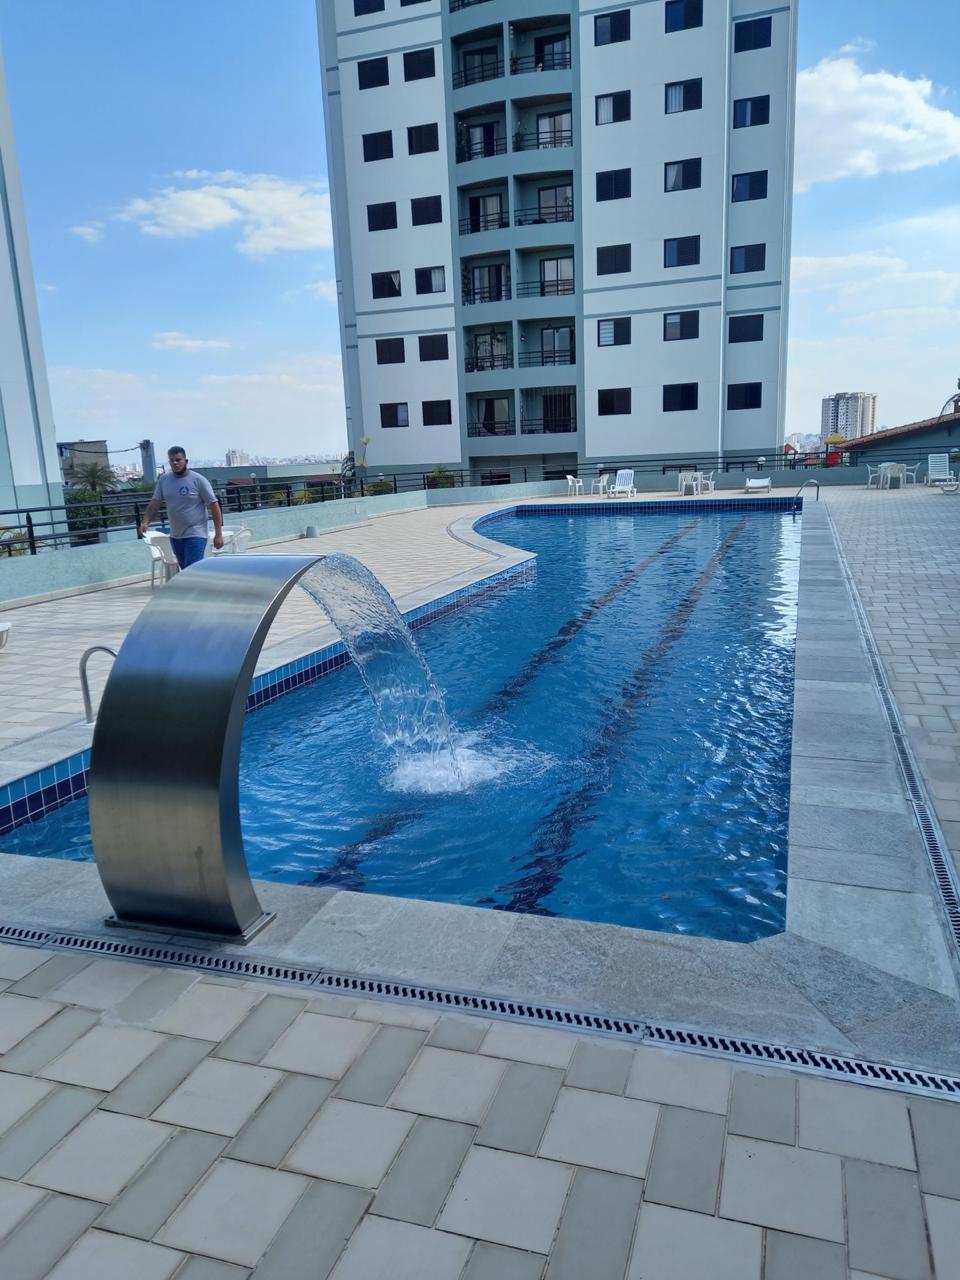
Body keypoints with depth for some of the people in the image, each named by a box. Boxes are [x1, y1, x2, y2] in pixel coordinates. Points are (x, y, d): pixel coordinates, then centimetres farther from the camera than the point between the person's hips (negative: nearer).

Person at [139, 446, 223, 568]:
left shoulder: (198, 480, -10)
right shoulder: (164, 479, 6)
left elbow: (214, 505, -9)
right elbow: (155, 503, 9)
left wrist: (218, 534, -13)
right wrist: (145, 522, -8)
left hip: (195, 535, -6)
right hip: (175, 536, 6)